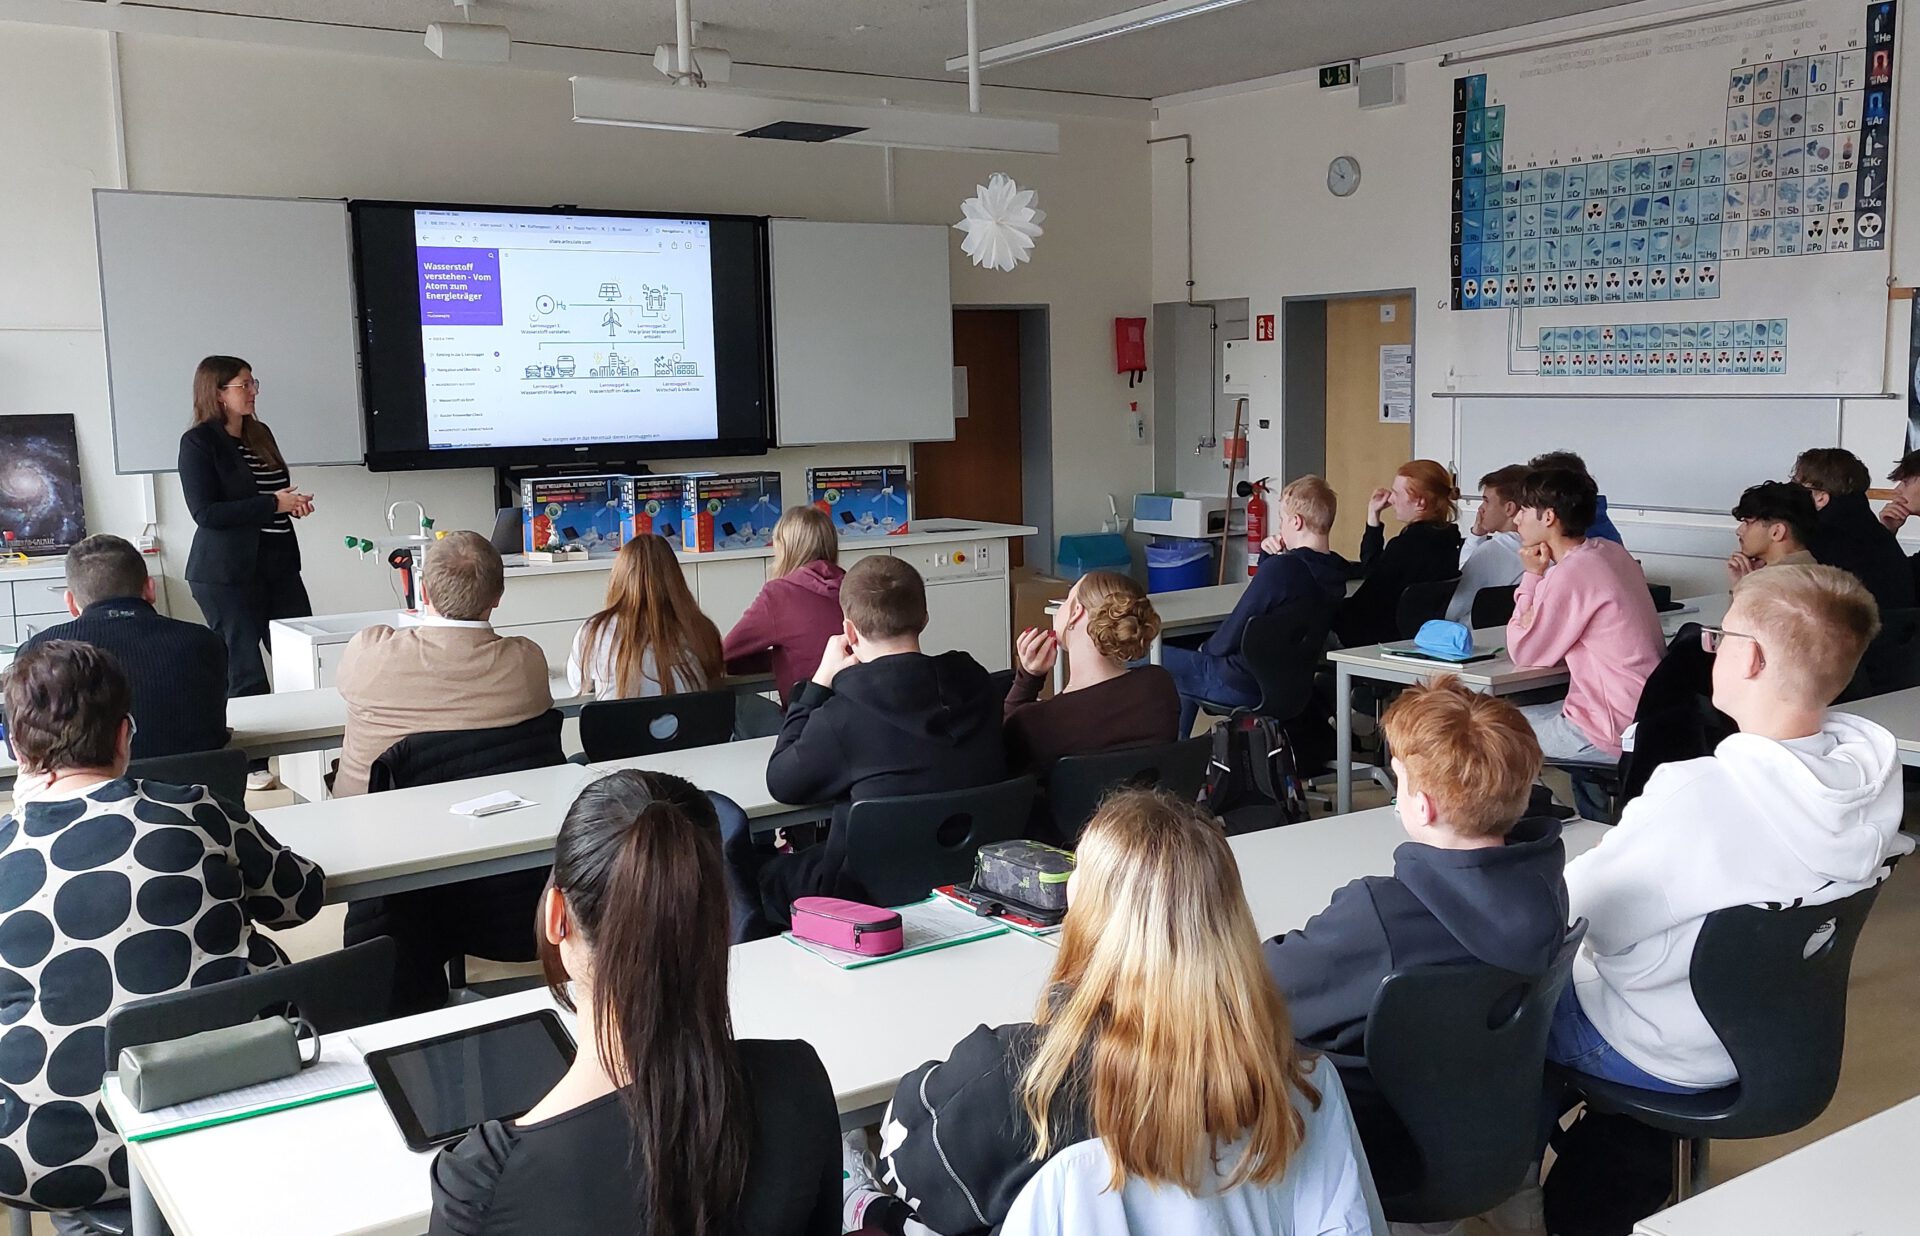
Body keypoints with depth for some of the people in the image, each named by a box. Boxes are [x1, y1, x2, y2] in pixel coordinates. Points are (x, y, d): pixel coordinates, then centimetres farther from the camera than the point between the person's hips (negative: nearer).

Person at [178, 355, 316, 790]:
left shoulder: (261, 434, 14)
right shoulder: (199, 442, -8)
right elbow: (206, 512, -16)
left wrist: (294, 503, 5)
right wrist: (273, 504, -17)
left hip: (278, 566, 7)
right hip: (227, 575, -7)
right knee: (245, 672, -1)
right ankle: (248, 765, 10)